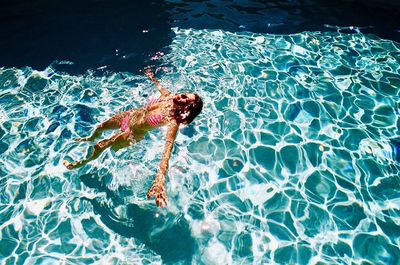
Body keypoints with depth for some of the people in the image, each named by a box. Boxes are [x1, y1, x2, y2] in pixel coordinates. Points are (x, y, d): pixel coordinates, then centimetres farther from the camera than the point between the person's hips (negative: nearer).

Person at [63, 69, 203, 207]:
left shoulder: (173, 121, -36)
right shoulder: (168, 96, -18)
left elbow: (168, 146, -50)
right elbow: (160, 87, 7)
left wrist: (160, 178, -64)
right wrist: (152, 78, 26)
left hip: (132, 134, -6)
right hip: (130, 115, 6)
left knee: (99, 147, 4)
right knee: (100, 128, 26)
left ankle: (84, 162, 42)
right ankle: (90, 139, 65)